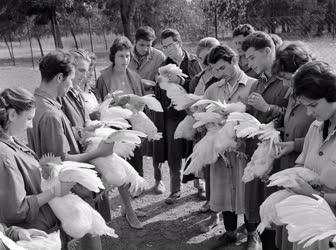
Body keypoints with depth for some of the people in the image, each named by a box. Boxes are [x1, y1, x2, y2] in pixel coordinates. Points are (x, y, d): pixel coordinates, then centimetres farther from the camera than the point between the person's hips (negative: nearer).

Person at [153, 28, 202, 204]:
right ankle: (175, 190, 16)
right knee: (173, 155, 3)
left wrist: (181, 81, -21)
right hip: (171, 115, 2)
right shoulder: (164, 65, 10)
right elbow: (159, 93, 12)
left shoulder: (193, 61, 1)